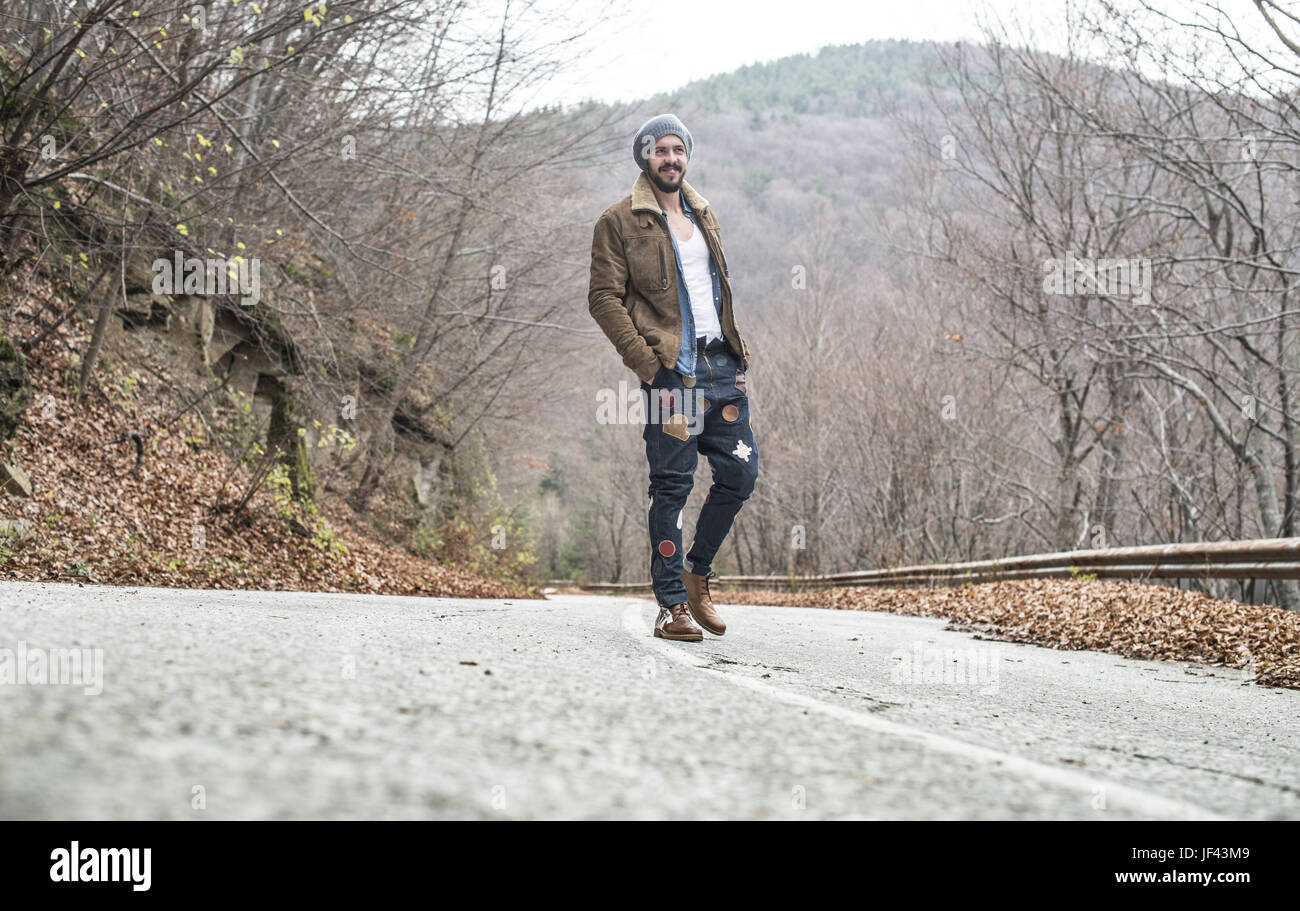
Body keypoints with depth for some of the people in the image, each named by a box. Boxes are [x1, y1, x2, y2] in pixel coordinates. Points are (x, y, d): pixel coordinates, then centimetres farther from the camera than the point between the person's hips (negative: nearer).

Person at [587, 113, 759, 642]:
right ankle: (672, 603, 1)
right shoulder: (619, 221, 1)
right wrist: (646, 361, -15)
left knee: (740, 473, 3)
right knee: (672, 484, -5)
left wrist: (737, 345, 13)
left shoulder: (703, 215, 21)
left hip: (722, 364, 6)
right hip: (671, 368, -6)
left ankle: (697, 574, 21)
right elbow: (604, 298, -5)